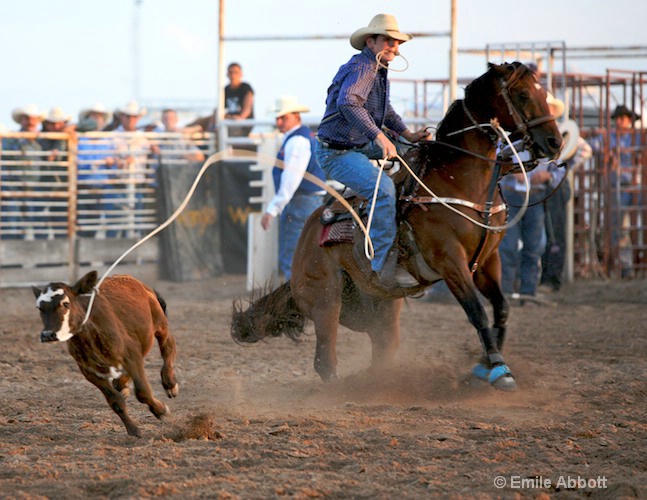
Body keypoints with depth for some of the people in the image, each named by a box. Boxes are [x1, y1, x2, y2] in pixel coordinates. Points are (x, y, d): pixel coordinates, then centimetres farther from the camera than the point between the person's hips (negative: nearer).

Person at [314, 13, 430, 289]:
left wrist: (408, 134, 18)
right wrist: (380, 137, -43)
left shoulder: (378, 70, 15)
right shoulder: (362, 68, -19)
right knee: (384, 188, -32)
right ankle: (384, 265, -32)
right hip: (337, 153, -11)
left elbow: (385, 110, 32)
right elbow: (348, 103, -39)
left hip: (361, 148, 11)